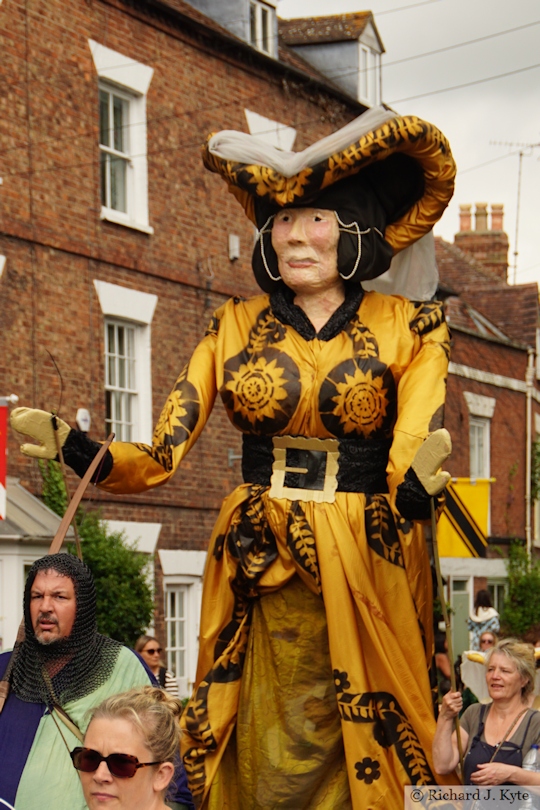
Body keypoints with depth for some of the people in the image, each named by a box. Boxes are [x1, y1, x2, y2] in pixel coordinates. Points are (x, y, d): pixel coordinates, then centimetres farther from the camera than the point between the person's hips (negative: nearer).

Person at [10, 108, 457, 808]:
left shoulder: (408, 328, 1)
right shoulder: (236, 328, 7)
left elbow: (413, 463, -10)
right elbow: (157, 458, 1)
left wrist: (416, 486, -34)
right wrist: (75, 448, -18)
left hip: (368, 575, -1)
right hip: (258, 575, 2)